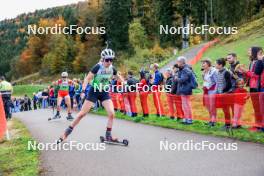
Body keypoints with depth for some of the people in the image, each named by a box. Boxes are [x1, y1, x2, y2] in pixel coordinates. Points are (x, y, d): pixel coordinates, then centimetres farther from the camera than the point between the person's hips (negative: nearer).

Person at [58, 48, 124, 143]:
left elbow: (119, 77, 12)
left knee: (112, 114, -12)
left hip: (104, 92, 4)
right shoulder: (98, 67, -20)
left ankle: (108, 135, 4)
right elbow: (87, 79, -18)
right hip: (94, 91, -4)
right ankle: (66, 133, 8)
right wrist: (83, 91, -29)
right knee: (82, 113, -4)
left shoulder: (112, 68, -7)